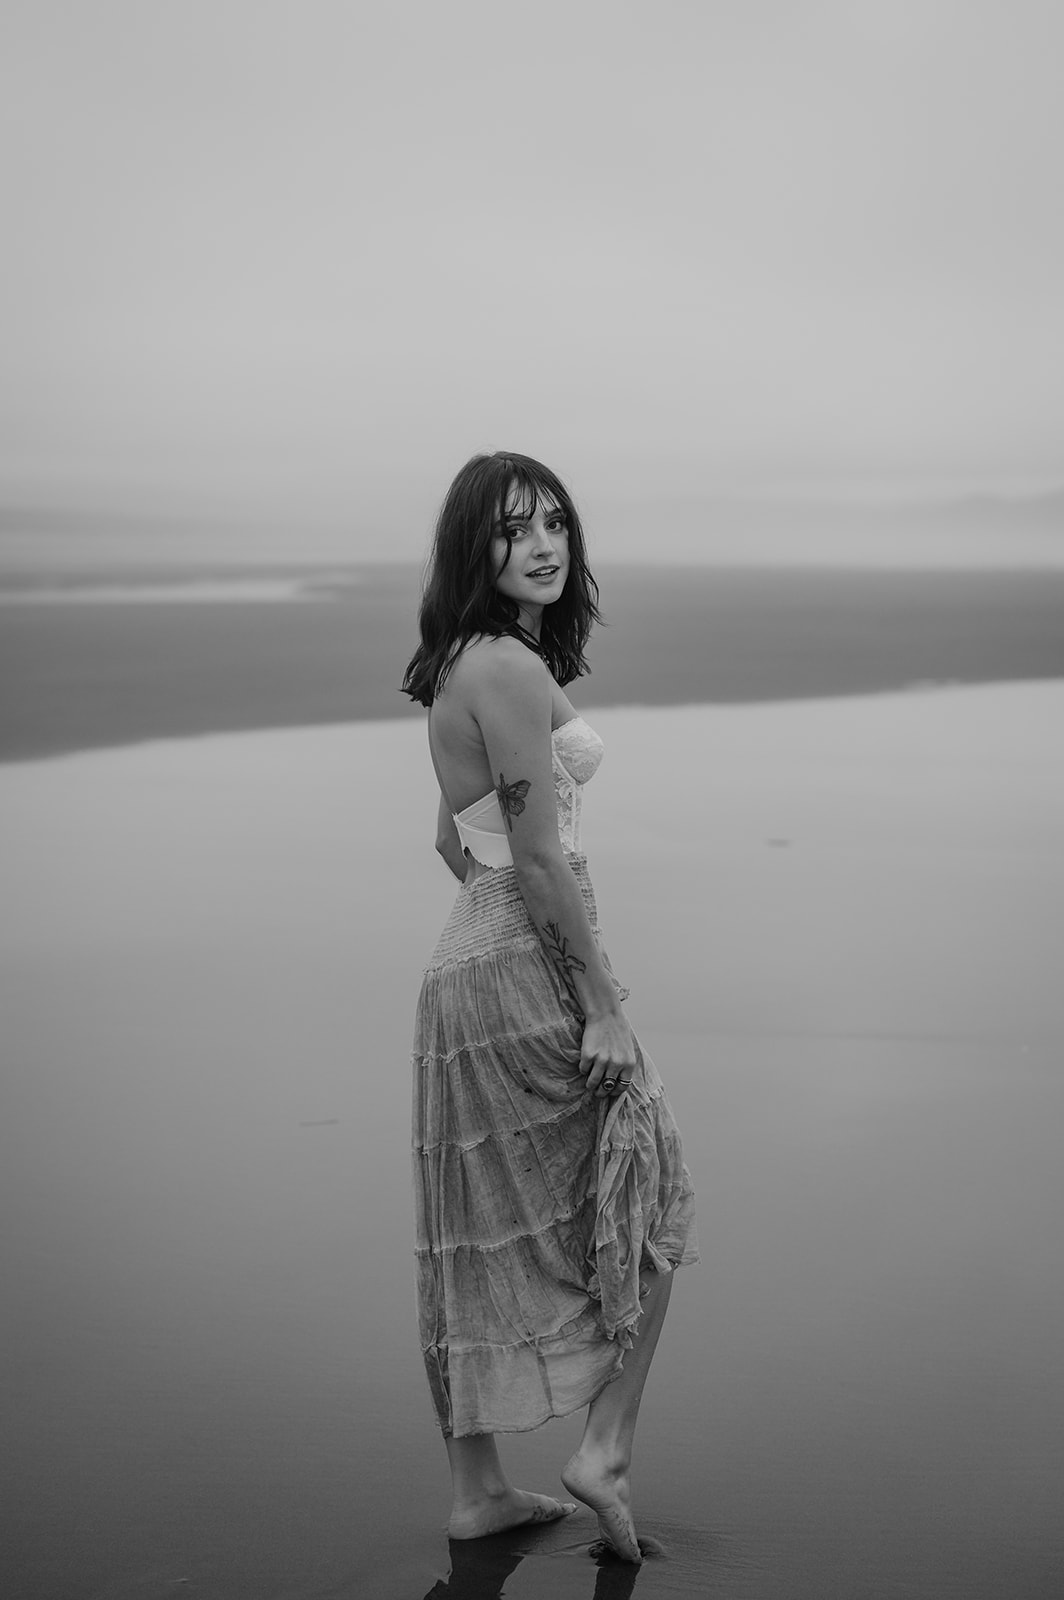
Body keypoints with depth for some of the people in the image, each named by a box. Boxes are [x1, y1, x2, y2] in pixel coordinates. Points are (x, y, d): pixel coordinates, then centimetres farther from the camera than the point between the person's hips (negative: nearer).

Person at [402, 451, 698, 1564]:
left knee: (481, 1240, 13)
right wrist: (603, 1006, -17)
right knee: (647, 1208, 9)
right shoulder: (513, 668, -17)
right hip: (525, 971, -9)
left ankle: (478, 1492, 23)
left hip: (461, 963, 9)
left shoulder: (457, 669, 12)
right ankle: (605, 1453, 11)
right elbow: (538, 859, -20)